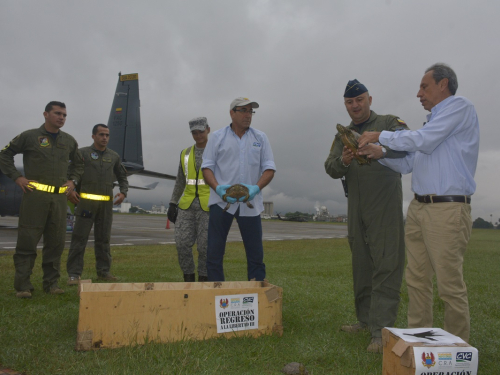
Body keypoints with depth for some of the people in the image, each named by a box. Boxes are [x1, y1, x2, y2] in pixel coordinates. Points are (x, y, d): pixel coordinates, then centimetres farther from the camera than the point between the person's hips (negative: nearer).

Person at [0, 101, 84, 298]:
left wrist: (73, 180, 12)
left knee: (56, 241, 6)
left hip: (59, 197, 4)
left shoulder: (69, 141, 13)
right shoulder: (30, 136, 2)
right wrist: (17, 177, -1)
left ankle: (51, 283, 16)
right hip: (35, 195, -4)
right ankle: (23, 285, 5)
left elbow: (78, 164, 27)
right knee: (27, 240, -2)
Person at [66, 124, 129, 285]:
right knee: (79, 237, -3)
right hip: (86, 201, -3)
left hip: (106, 204, 4)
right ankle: (74, 273, 2)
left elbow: (122, 177, 24)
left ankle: (103, 271, 18)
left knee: (103, 238, 9)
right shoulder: (83, 153, 4)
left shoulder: (114, 156, 14)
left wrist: (123, 192, 9)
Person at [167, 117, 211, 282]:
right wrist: (172, 204, 9)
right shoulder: (186, 154, 12)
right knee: (183, 244, -2)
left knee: (205, 246, -4)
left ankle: (204, 280, 12)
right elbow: (180, 181, 16)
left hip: (209, 206, -4)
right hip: (187, 206, 4)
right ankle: (188, 279, 14)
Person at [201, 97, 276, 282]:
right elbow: (207, 167, 2)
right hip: (221, 201, -1)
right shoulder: (217, 137, 6)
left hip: (250, 202, 1)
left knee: (255, 253, 5)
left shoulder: (260, 138, 9)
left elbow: (269, 168, 4)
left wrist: (256, 188, -15)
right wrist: (218, 188, -16)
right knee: (214, 252, 1)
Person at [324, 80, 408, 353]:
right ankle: (365, 318, 22)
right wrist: (343, 161, -17)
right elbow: (330, 169, 6)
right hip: (356, 208, 5)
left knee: (386, 265, -9)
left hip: (385, 206, -5)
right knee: (361, 264, 10)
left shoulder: (388, 123, 3)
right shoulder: (343, 135, 16)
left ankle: (381, 329, -8)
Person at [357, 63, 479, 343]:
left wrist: (381, 136, -3)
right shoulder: (432, 122, 23)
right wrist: (379, 152, 8)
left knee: (450, 284, -3)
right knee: (417, 280, 10)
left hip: (448, 210, -8)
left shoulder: (459, 106, -3)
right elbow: (407, 164, 22)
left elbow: (421, 141, -14)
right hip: (419, 208, 9)